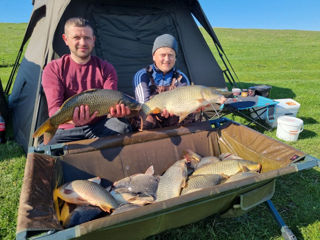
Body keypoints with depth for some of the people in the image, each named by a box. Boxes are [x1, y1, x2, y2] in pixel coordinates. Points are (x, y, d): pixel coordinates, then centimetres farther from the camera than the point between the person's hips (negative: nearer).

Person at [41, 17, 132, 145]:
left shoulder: (106, 68, 4)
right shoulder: (53, 69, -1)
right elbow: (54, 107, -14)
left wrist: (115, 111, -35)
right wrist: (72, 119, -39)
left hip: (99, 127, 2)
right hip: (68, 130, -1)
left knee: (122, 126, -30)